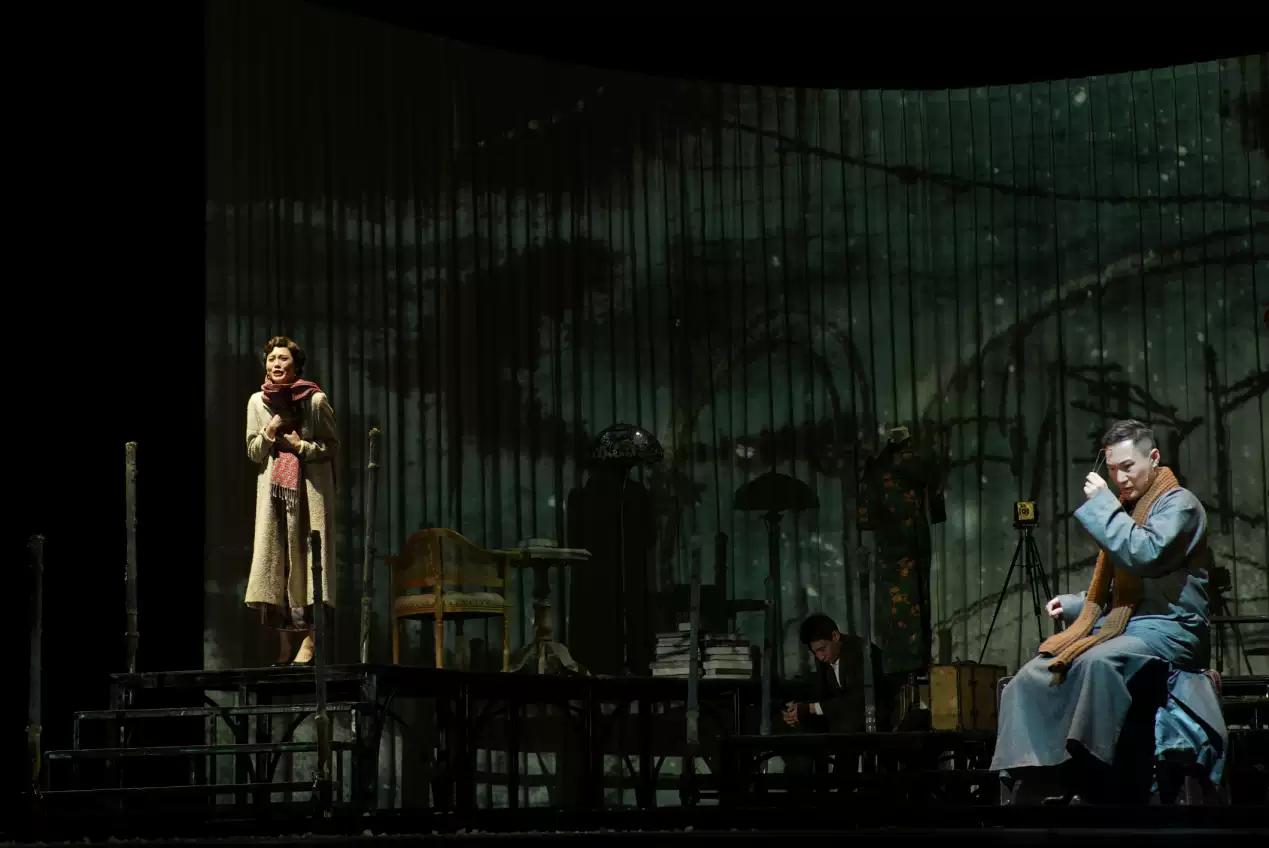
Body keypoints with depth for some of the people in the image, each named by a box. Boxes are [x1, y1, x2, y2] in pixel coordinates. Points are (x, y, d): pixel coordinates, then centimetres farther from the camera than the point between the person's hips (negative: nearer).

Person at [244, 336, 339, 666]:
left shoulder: (316, 400, -2)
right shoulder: (257, 402, 8)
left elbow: (331, 446, 2)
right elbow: (253, 452, 10)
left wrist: (301, 446, -12)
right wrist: (270, 432, -7)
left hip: (310, 488, -3)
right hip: (273, 489, 3)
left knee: (308, 554, -8)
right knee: (275, 558, -2)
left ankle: (309, 640, -8)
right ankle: (285, 642, 1)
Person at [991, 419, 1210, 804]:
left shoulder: (1179, 504, -3)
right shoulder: (1124, 508, 22)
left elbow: (1145, 555, -23)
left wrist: (1102, 504, -15)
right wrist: (1073, 604, 12)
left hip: (1167, 629, -8)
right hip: (1119, 625, 8)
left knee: (1097, 662, -39)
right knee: (1033, 678, -13)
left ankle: (1095, 785, -39)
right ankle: (1034, 785, -23)